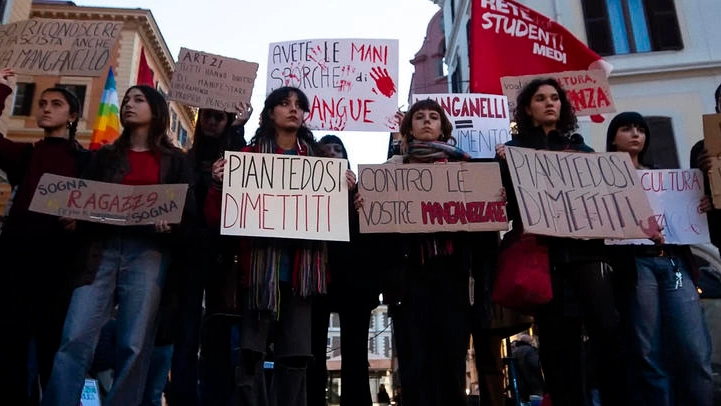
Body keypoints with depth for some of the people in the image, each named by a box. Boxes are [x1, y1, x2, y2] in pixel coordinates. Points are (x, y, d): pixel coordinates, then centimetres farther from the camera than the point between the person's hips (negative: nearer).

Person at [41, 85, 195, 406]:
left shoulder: (174, 159, 15)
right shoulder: (105, 155, 23)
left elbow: (187, 210, 6)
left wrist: (169, 224, -14)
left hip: (148, 250, -2)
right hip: (102, 247, 2)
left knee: (134, 345, -5)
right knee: (75, 338, -10)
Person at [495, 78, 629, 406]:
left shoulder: (579, 146, 20)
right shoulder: (513, 149, 12)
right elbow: (509, 200, 2)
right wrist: (504, 165, -13)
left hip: (585, 246, 2)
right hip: (544, 250, -2)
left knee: (607, 329, -9)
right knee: (557, 338, 0)